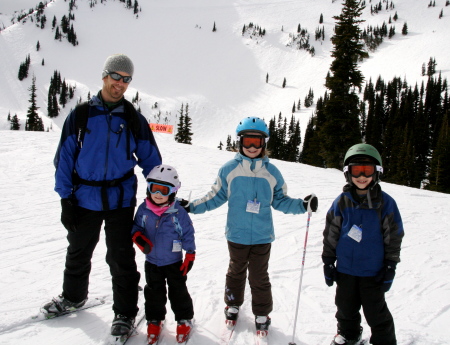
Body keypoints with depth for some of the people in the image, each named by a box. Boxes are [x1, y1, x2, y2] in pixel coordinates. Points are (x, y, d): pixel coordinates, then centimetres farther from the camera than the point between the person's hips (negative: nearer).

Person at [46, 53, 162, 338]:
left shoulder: (134, 119, 0)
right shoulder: (80, 115, -1)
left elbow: (150, 159, 5)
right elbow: (65, 157, 1)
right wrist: (65, 199, -4)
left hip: (120, 199, -1)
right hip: (84, 199, 2)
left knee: (121, 258, 3)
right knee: (78, 253, 19)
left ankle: (125, 312, 19)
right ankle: (73, 296, 43)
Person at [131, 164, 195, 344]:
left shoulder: (178, 212, -16)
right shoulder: (143, 209, -10)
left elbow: (188, 234, -8)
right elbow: (136, 226, 3)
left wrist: (190, 256, -8)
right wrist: (138, 237, -20)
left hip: (174, 262, -2)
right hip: (151, 262, 3)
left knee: (178, 292, 11)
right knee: (154, 292, 17)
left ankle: (184, 319, 29)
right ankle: (154, 319, 35)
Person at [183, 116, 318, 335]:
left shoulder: (272, 172, -2)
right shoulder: (229, 169, -4)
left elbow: (280, 201, 5)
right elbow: (216, 197, 4)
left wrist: (302, 205, -9)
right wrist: (193, 206, -1)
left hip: (262, 236, 0)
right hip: (236, 235, 0)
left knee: (259, 277, 10)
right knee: (236, 272, 19)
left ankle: (262, 315, 29)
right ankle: (233, 305, 41)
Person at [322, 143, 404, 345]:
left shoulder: (385, 203, -7)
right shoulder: (341, 202, -2)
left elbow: (393, 238, -3)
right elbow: (330, 235, 3)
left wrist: (390, 268, -4)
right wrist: (328, 263, 4)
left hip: (373, 271, -3)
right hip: (345, 269, 3)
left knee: (376, 313, 7)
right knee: (346, 308, 19)